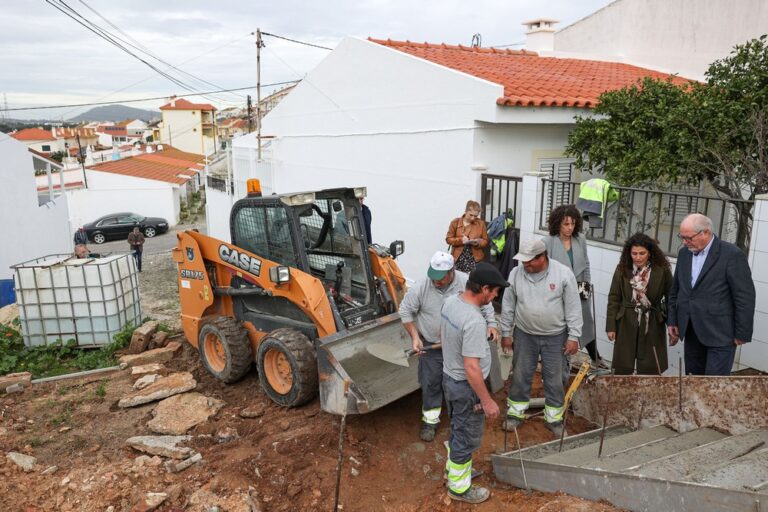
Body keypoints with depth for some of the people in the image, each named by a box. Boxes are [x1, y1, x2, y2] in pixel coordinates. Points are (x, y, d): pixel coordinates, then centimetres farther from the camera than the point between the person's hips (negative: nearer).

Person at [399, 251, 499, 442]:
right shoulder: (421, 287, -18)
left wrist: (491, 324, -14)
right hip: (431, 346, -1)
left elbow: (485, 305, -2)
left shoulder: (467, 283, -16)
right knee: (430, 383, 8)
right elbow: (405, 311, -6)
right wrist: (414, 336, -12)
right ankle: (430, 420, 26)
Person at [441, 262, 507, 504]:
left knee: (457, 429, 27)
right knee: (467, 438, 12)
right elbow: (471, 368, -30)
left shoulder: (450, 301, -5)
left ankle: (454, 468, 47)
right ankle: (459, 487, 30)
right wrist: (487, 400, -21)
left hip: (449, 377, 9)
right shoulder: (474, 321, -33)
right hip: (466, 386, -8)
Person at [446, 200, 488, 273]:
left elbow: (485, 241, 8)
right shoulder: (455, 222, 1)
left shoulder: (481, 223, 4)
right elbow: (448, 239, 2)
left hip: (475, 259, 0)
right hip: (458, 259, 0)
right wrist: (461, 240, -15)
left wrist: (478, 243, -13)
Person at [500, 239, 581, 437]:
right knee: (520, 375, 12)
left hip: (555, 336, -1)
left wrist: (573, 337, -8)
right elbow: (508, 306, 1)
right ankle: (516, 412, 29)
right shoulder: (516, 273, -9)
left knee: (554, 378, 9)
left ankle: (554, 417, 26)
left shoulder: (563, 273, -15)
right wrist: (506, 333, 4)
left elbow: (573, 308, -9)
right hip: (524, 334, 2)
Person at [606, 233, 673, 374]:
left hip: (652, 325, -1)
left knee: (650, 370, 7)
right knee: (622, 368, 7)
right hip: (626, 324, 1)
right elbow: (614, 298, 1)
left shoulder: (662, 270, -7)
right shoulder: (622, 269, -2)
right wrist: (611, 326, -2)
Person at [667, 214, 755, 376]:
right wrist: (672, 321, 11)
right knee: (693, 375, 14)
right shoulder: (684, 253, 7)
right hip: (691, 331, 6)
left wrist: (742, 333, -10)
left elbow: (745, 297, -11)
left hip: (720, 333, -6)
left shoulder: (732, 255, -13)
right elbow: (676, 290, 14)